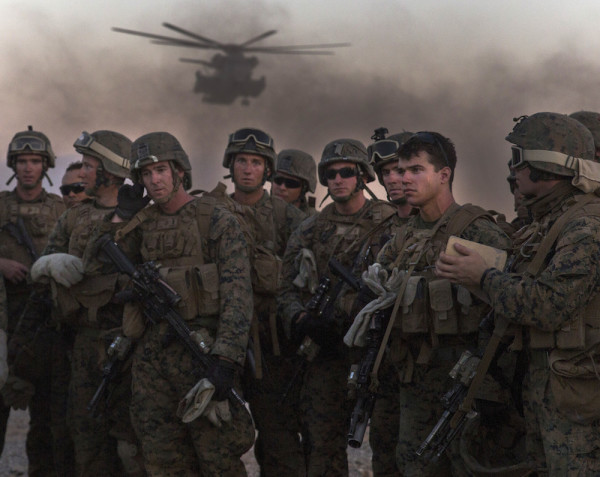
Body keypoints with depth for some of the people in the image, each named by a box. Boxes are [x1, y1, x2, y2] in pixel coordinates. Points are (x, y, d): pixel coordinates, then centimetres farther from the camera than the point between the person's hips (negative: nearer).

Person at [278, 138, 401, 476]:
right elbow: (288, 288, 11)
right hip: (324, 347, 4)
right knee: (323, 441, 6)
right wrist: (302, 320, -9)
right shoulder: (310, 231, 13)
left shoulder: (389, 223, 0)